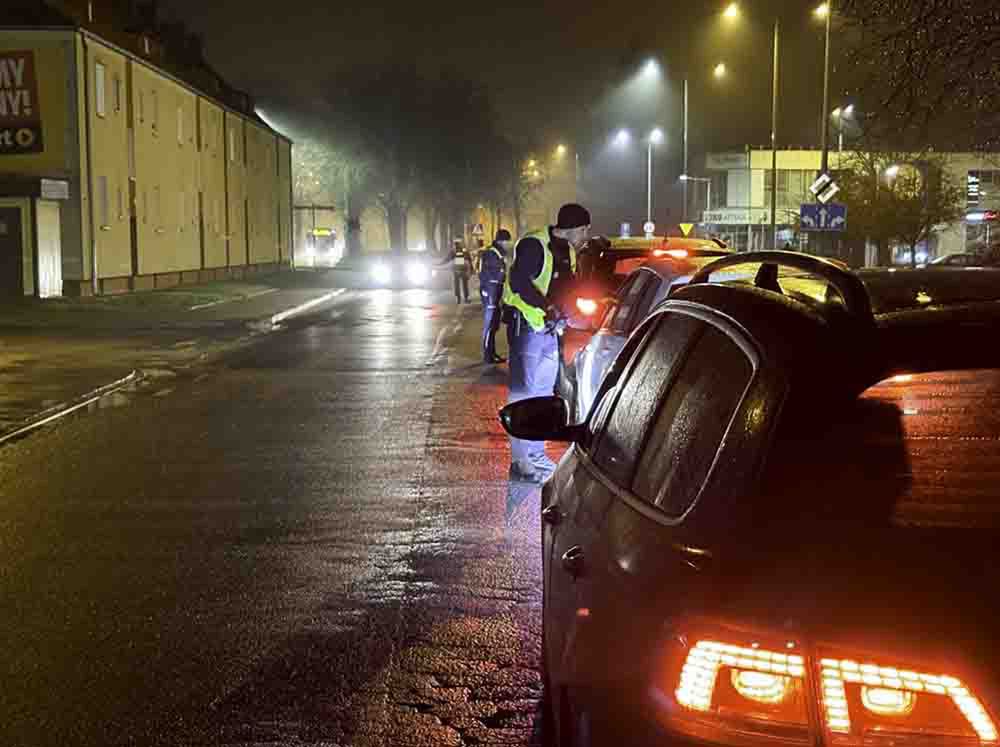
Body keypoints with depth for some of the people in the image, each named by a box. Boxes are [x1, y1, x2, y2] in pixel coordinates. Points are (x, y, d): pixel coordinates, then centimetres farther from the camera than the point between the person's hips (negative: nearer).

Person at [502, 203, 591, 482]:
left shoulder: (568, 252, 12)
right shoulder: (534, 245, -16)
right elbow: (519, 282, -27)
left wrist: (566, 312, 1)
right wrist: (548, 307, -32)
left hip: (550, 329, 9)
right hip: (527, 327, -9)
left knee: (544, 393, 15)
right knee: (524, 394, -6)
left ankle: (536, 453, 26)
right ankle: (520, 462, -2)